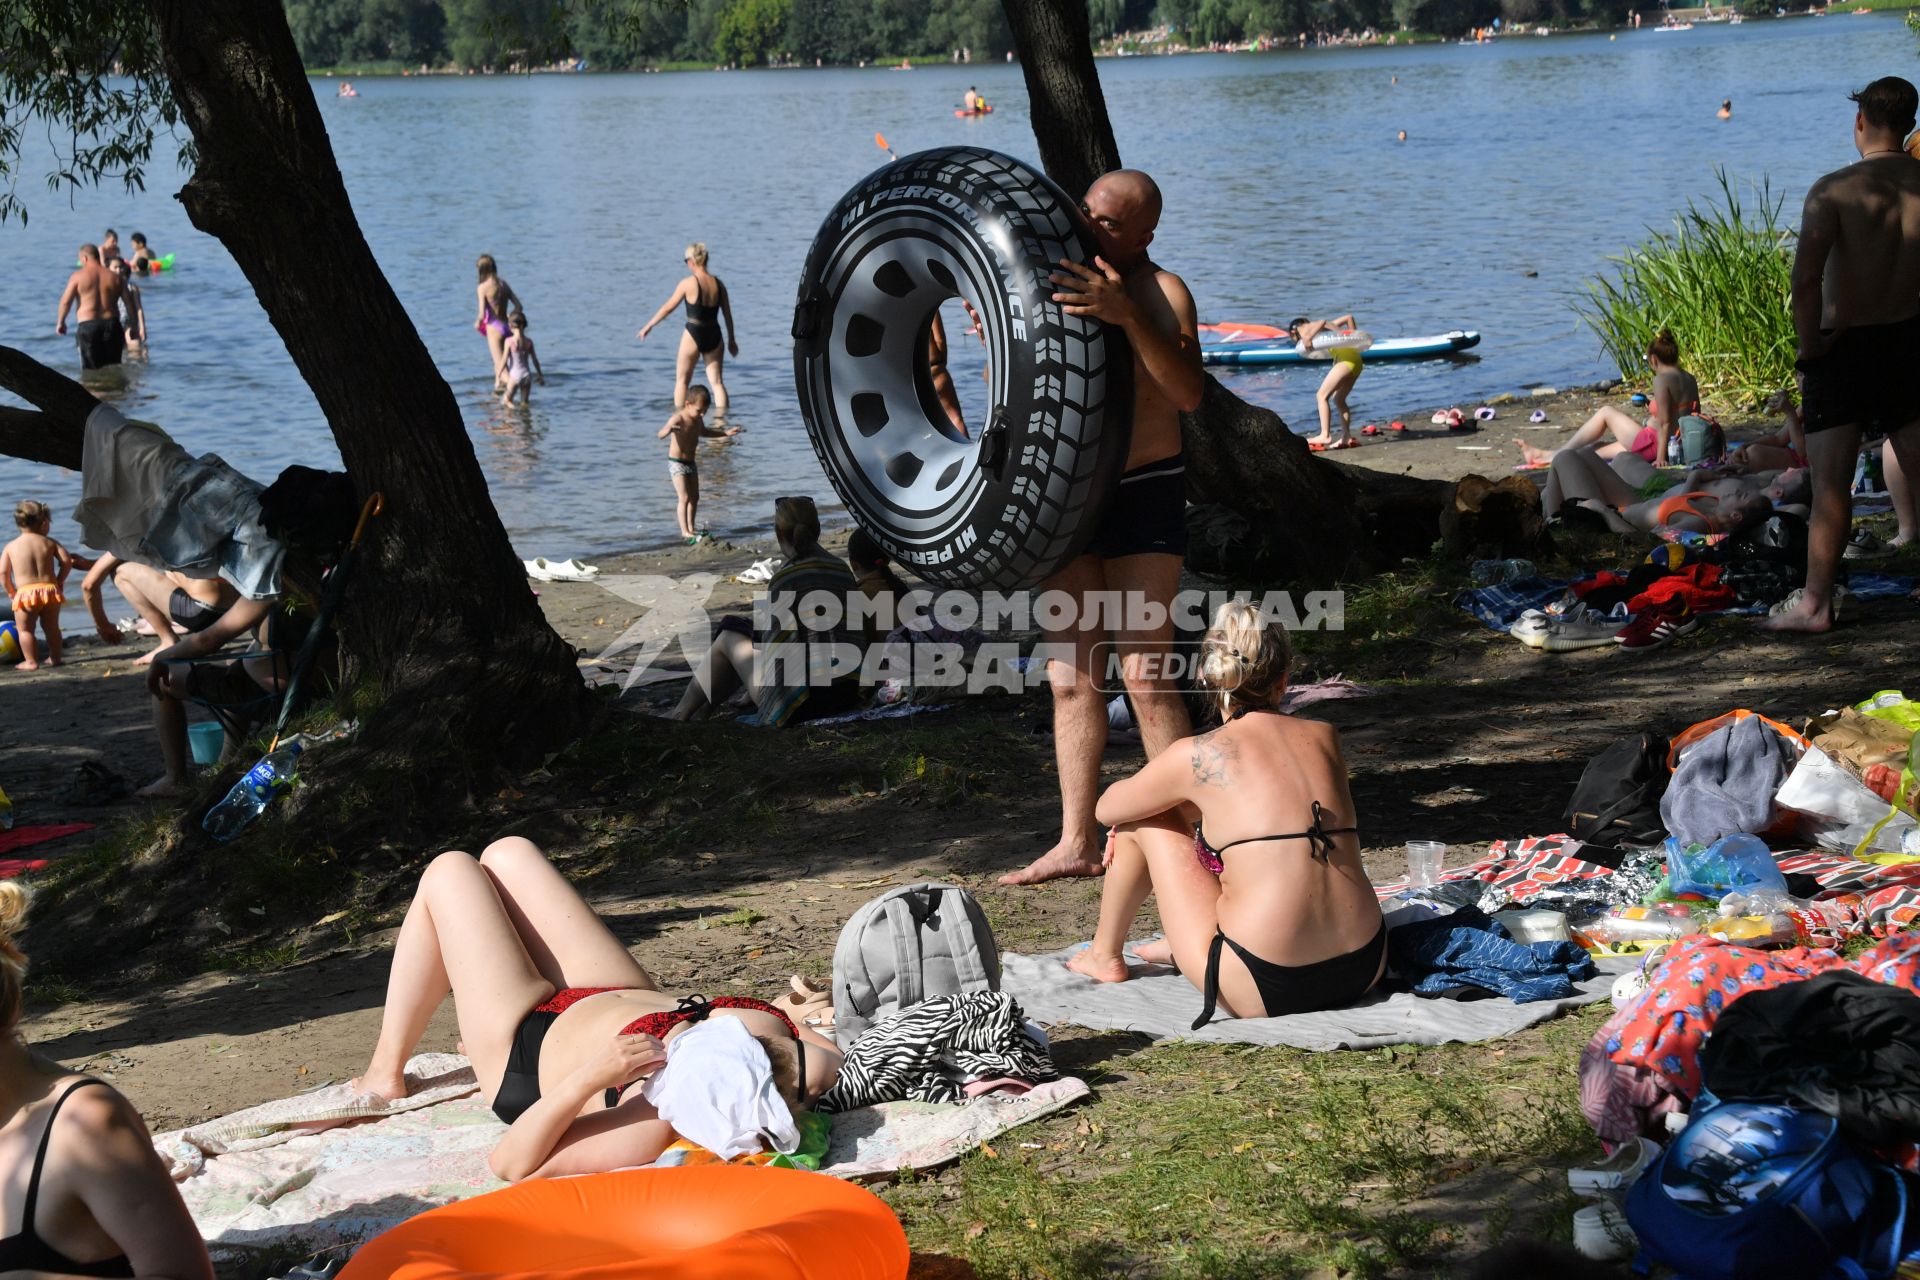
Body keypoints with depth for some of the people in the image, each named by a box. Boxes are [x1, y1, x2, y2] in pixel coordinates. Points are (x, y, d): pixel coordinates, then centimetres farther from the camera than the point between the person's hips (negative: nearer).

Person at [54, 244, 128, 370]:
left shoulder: (78, 276, -2)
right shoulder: (114, 277, 8)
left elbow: (66, 301, -5)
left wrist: (60, 322, 7)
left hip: (87, 326, -3)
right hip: (111, 324, 3)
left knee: (91, 369, 1)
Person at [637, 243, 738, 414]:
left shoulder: (688, 283, -12)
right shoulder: (718, 284, 1)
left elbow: (668, 307, -5)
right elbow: (727, 314, 7)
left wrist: (648, 326, 5)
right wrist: (731, 340, 18)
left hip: (693, 335, -4)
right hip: (714, 335, 4)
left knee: (682, 380, 11)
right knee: (717, 381, 9)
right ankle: (722, 417, 2)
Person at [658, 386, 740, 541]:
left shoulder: (698, 419, 4)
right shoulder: (678, 419, -22)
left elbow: (703, 432, 26)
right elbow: (660, 435, -34)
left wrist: (726, 433, 21)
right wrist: (668, 430, -58)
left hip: (691, 462, 8)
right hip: (677, 463, -8)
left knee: (694, 497, 13)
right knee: (684, 498, -12)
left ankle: (691, 527, 26)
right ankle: (685, 531, -10)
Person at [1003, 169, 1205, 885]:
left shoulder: (1160, 292, -8)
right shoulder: (1059, 283, 11)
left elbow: (1189, 395, -24)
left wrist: (1128, 317, -34)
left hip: (1144, 495, -6)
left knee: (1143, 672, -10)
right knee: (1070, 676, 7)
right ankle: (1076, 842, 13)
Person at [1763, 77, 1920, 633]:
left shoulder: (1835, 190, -14)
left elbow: (1806, 279, -24)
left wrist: (1810, 350, -13)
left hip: (1844, 347, -4)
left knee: (1831, 484, -4)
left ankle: (1816, 604, -5)